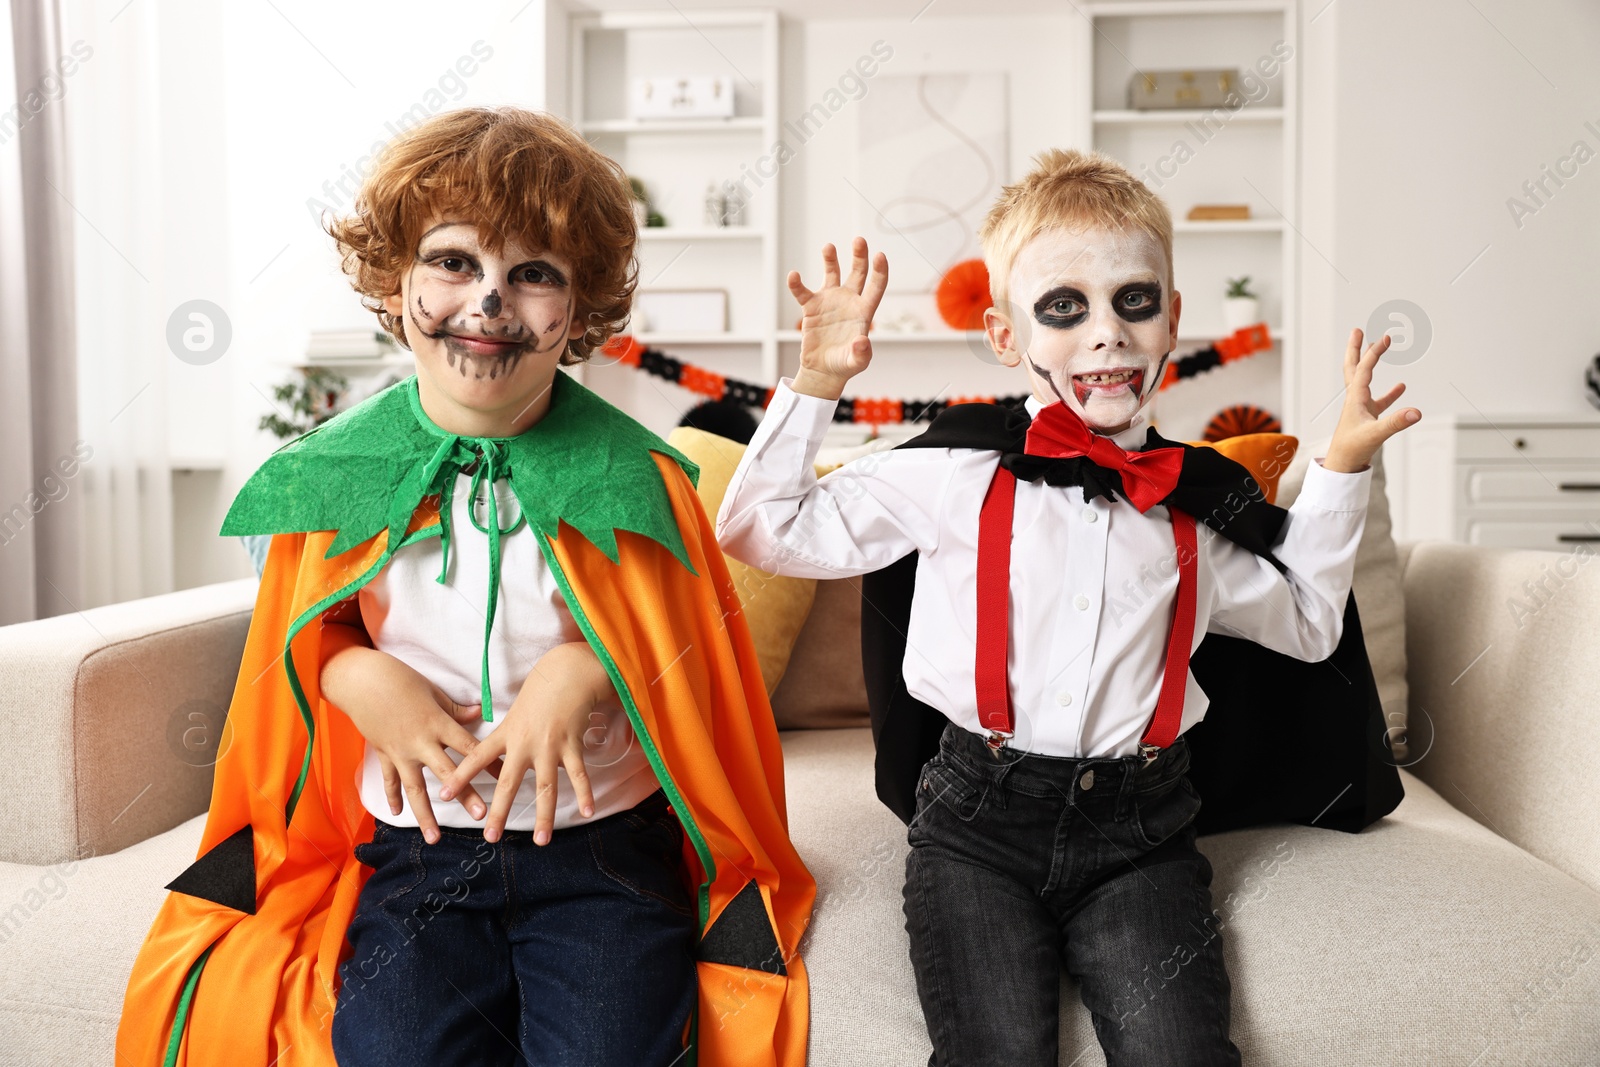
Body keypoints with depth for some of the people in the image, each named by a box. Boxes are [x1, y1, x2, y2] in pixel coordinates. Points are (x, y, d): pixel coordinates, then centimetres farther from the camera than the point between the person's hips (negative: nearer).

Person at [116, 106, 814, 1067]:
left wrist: (584, 672, -17)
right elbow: (300, 637, 12)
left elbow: (687, 647, 1)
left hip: (602, 845, -1)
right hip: (415, 842, 2)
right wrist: (359, 677, -9)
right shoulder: (332, 475, -1)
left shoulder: (631, 476, -7)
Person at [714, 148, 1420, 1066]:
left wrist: (1342, 467, 16)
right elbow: (761, 530, 3)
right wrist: (819, 381, -3)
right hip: (978, 822, -1)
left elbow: (1305, 620, 25)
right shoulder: (957, 471, 0)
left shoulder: (1198, 503, 7)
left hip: (1139, 833, 2)